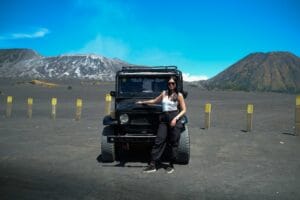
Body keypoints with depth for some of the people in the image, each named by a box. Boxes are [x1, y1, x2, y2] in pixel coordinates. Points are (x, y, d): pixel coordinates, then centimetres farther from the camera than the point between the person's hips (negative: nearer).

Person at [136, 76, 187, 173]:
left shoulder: (179, 95, 3)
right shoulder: (164, 93, 16)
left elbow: (183, 110, 0)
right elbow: (155, 101, 32)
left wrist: (175, 119, -14)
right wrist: (142, 102, 37)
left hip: (174, 119, -4)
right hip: (164, 119, 4)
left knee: (173, 143, 1)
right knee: (159, 141, -3)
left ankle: (171, 165, 13)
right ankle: (153, 164, -2)